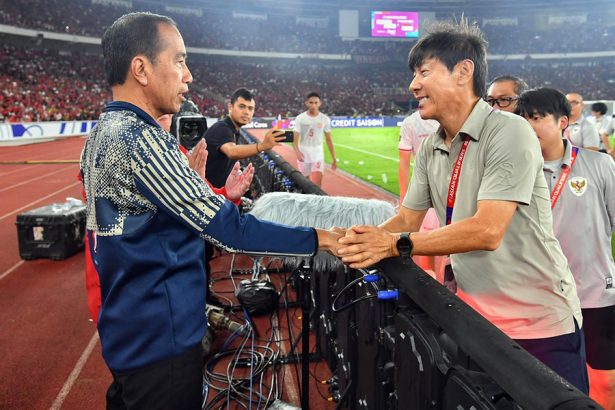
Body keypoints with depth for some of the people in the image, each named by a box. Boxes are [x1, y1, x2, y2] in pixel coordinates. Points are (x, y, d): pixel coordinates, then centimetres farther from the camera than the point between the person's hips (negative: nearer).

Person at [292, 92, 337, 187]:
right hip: (303, 155, 0)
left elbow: (328, 140, 7)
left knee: (317, 185, -13)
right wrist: (297, 152, -30)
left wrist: (334, 159, 6)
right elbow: (295, 139, -10)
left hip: (318, 155, 0)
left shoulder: (325, 119, -1)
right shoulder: (300, 118, -6)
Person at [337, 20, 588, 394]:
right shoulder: (430, 150, 4)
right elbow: (407, 219, 8)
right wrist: (362, 242, -11)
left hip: (540, 322, -6)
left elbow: (487, 231, -26)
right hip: (474, 316, 7)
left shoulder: (509, 132, -18)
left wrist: (396, 245, -27)